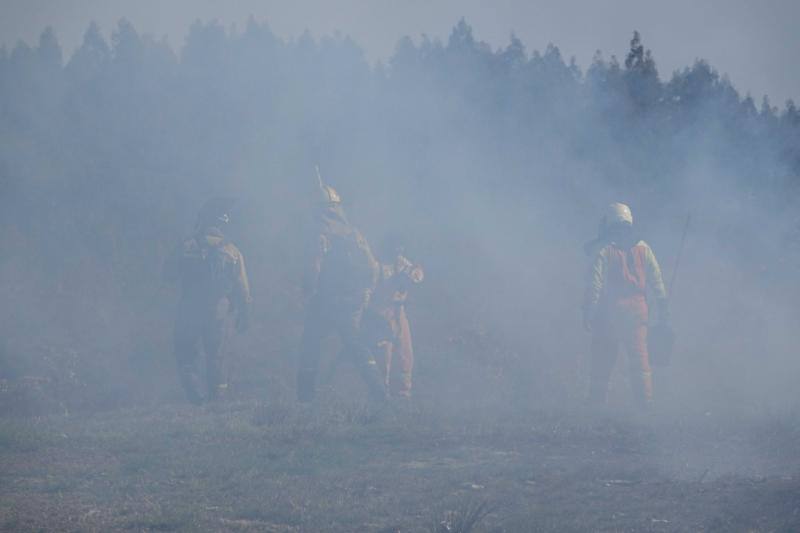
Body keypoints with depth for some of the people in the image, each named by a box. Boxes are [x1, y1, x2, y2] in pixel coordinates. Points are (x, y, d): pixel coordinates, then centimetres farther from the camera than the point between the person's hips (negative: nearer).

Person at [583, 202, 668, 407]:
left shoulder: (603, 249, -4)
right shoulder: (642, 248, 7)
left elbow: (595, 284, -11)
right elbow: (656, 280, 8)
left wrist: (588, 312, -10)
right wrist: (663, 308, 13)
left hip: (609, 312, -3)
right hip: (637, 311, 3)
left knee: (602, 362, 4)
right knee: (640, 361, 5)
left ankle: (596, 403, 5)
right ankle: (645, 403, 1)